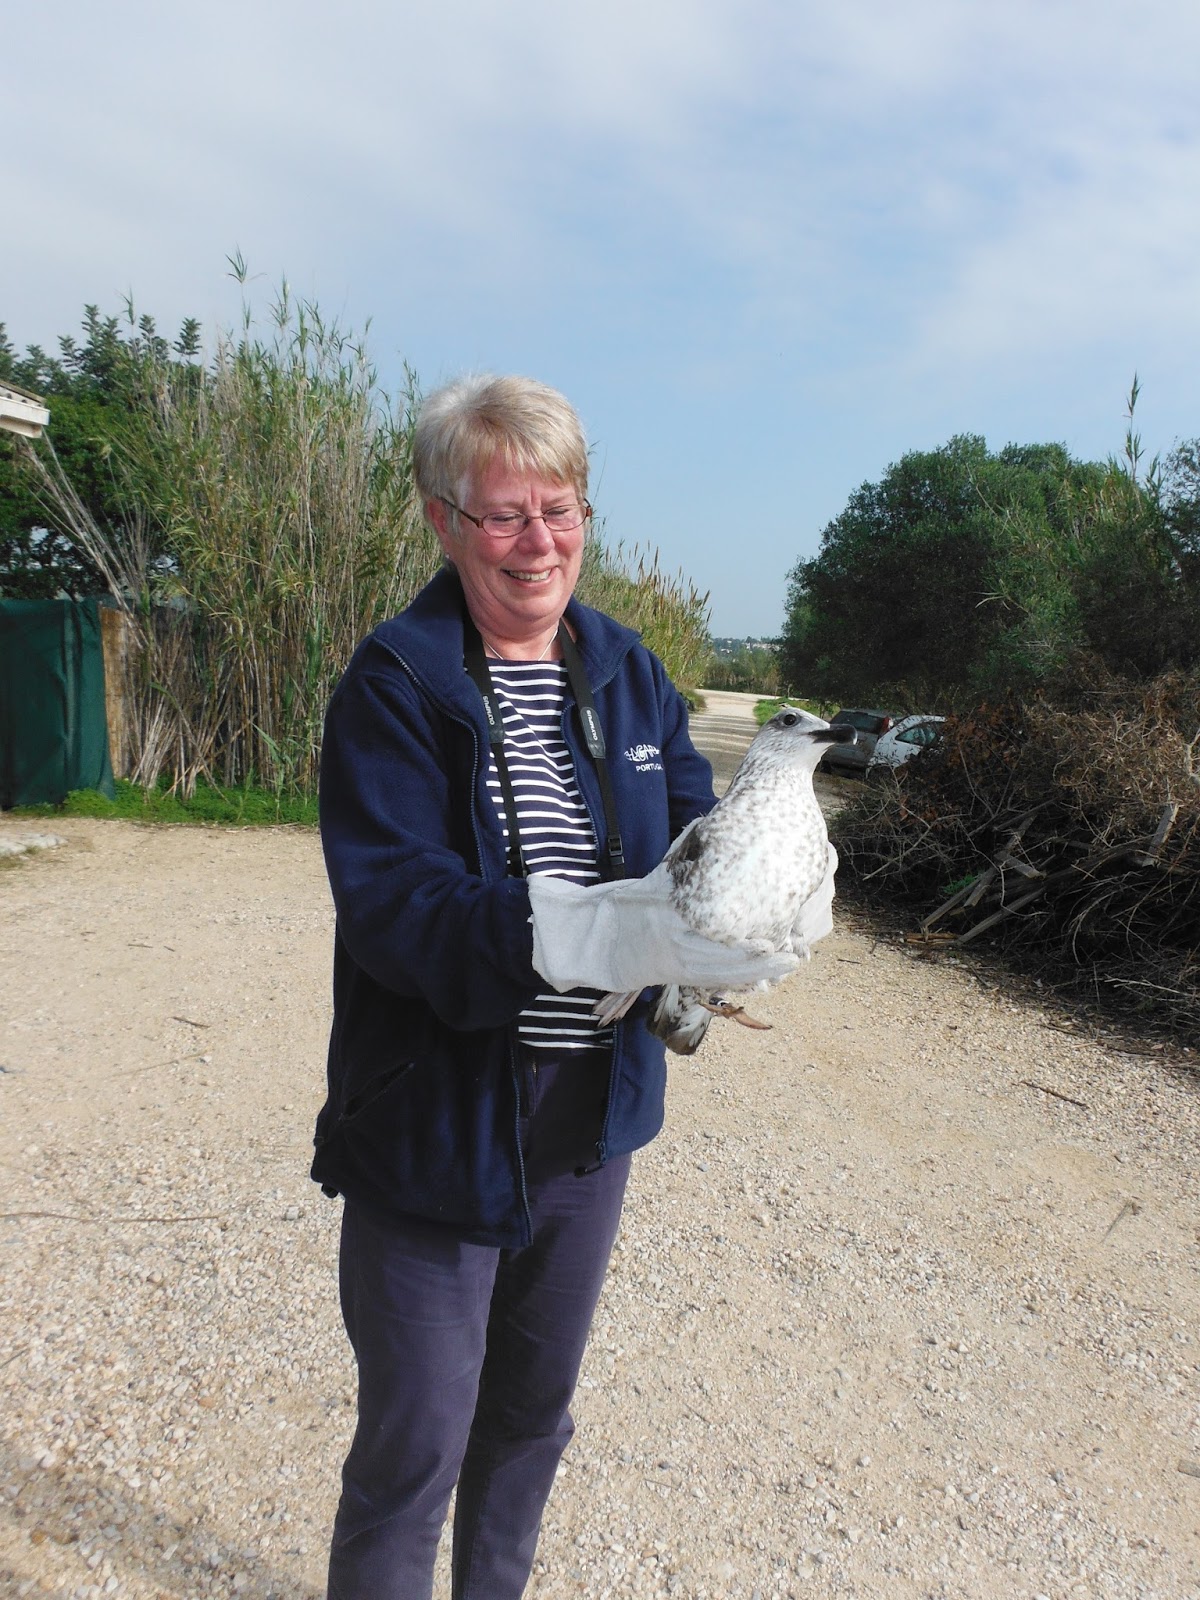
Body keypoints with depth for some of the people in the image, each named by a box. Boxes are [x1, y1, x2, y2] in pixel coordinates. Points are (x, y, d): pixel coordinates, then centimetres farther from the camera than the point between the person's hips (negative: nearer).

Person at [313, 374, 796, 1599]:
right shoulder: (394, 684, -14)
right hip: (435, 1122, -5)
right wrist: (598, 935, -39)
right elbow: (390, 900, -25)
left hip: (590, 1114, 6)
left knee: (534, 1414, 25)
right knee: (414, 1447, 10)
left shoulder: (628, 673, 2)